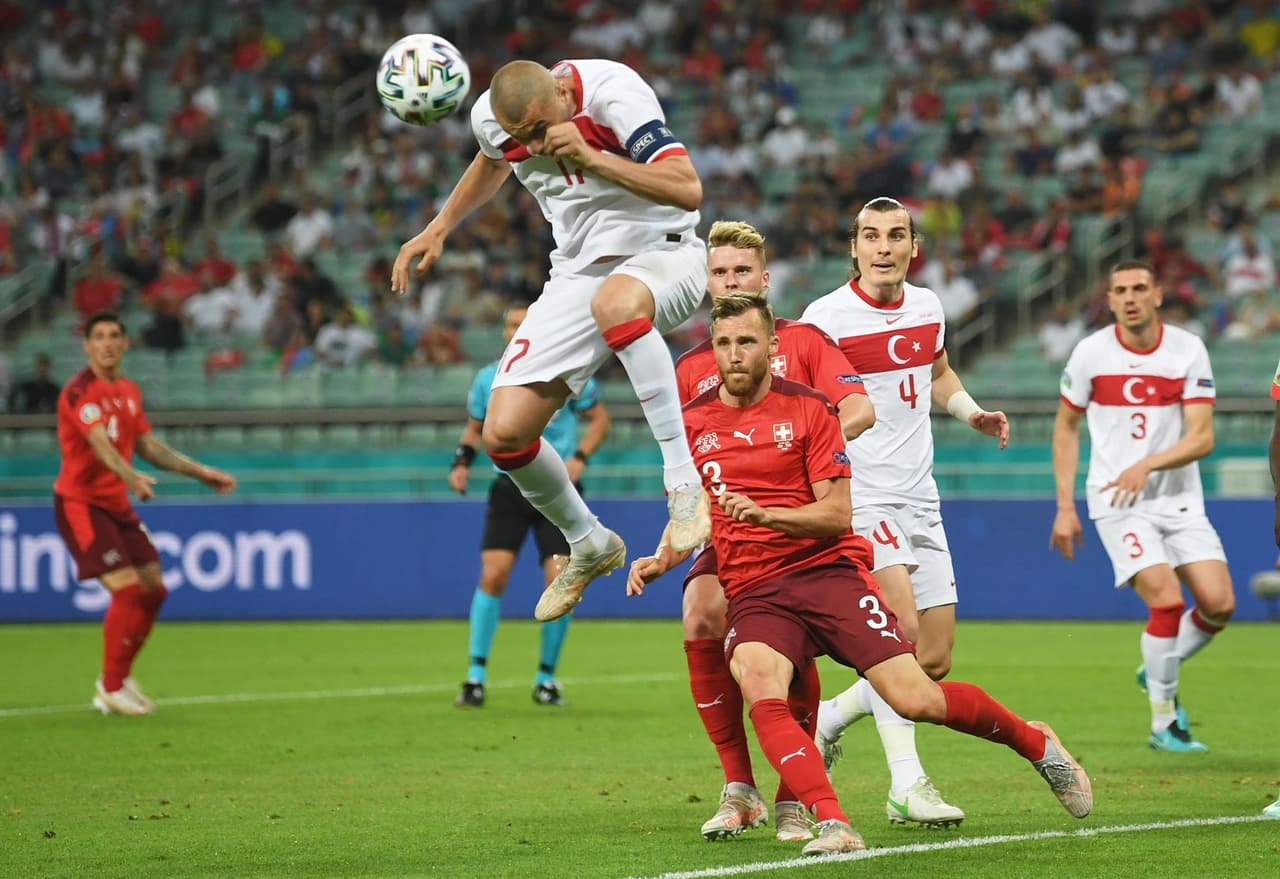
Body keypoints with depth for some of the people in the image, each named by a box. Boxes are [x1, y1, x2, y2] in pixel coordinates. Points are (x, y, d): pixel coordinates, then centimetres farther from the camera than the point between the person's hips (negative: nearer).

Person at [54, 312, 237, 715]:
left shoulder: (129, 392, 11)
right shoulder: (80, 391, -16)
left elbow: (148, 447, 20)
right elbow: (99, 441, -32)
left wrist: (200, 472, 17)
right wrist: (131, 478, -48)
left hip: (117, 505, 9)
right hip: (80, 502, -9)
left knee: (153, 589, 8)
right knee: (127, 589, -17)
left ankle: (117, 678, 23)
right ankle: (111, 688, -4)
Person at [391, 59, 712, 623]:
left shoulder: (611, 92, -24)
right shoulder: (491, 117, -7)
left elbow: (688, 190, -32)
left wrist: (589, 157, -36)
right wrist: (439, 228, 16)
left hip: (661, 253, -6)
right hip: (578, 273, 6)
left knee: (614, 301, -44)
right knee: (504, 432, -8)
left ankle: (684, 485, -37)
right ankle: (589, 545, 20)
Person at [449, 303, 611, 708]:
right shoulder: (488, 379, 3)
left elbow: (599, 418, 4)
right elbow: (475, 427, 18)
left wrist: (579, 458, -12)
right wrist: (462, 461, -1)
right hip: (509, 488, 1)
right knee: (493, 573, -13)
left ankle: (546, 678, 9)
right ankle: (476, 675, -4)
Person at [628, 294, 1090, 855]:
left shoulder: (808, 409, 0)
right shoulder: (692, 422, 10)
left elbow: (837, 514, -5)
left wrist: (763, 513, -21)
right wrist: (660, 560, 3)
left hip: (829, 570, -2)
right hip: (753, 593, 2)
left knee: (915, 700, -11)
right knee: (762, 695, -32)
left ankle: (1036, 744, 16)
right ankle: (832, 825, -38)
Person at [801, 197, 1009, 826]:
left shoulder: (927, 307, 8)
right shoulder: (826, 318, -10)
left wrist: (971, 412, 9)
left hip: (920, 501, 7)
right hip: (859, 497, -7)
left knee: (934, 662, 6)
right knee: (902, 629, -23)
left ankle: (827, 719, 26)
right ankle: (906, 785, -20)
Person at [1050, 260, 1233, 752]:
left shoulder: (1188, 351, -4)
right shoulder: (1091, 353, -4)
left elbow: (1202, 438, -10)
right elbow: (1066, 426, 8)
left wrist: (1147, 464, -26)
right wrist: (1065, 505, 3)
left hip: (1179, 497, 3)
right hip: (1117, 502, -2)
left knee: (1219, 604, -8)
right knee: (1166, 601, -20)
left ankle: (1158, 672, 23)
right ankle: (1163, 723, -3)